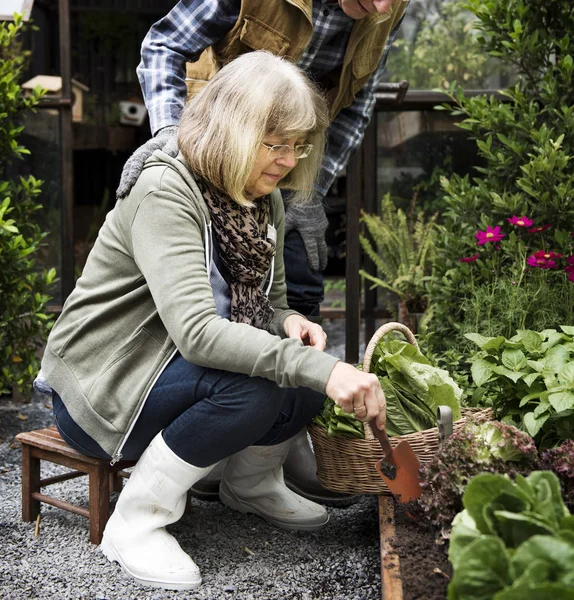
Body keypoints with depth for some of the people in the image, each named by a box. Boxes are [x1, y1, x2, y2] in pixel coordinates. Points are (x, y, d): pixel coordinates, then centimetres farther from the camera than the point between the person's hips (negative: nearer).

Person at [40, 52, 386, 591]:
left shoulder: (265, 204, 2)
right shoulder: (165, 193, -25)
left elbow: (268, 303, 12)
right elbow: (195, 330, -37)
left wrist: (290, 323, -13)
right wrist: (317, 369, -43)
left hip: (178, 370, 8)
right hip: (100, 389, -8)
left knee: (309, 368, -13)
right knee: (252, 387, -31)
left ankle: (252, 483, 17)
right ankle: (135, 523, -13)